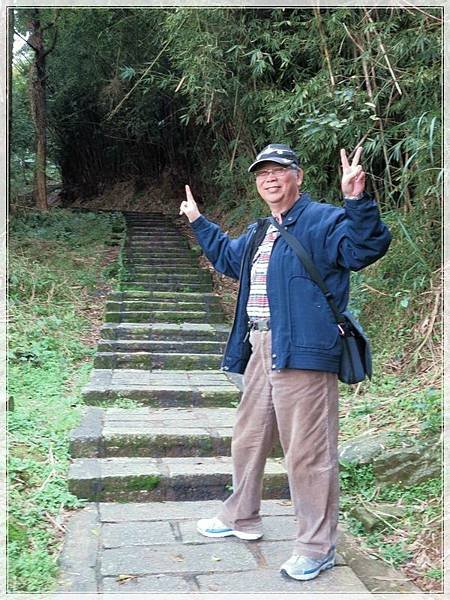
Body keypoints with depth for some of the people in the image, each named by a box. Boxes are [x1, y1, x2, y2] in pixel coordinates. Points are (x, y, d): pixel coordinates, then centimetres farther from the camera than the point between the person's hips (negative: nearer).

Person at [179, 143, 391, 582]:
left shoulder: (325, 221, -6)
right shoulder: (257, 233, 21)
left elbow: (367, 248, -22)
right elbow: (228, 257, 40)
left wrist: (357, 201, -36)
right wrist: (198, 222, 43)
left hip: (303, 352, -9)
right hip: (259, 349, 9)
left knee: (307, 450, -2)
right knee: (248, 438, 20)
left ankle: (317, 548, 14)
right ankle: (241, 518, 40)